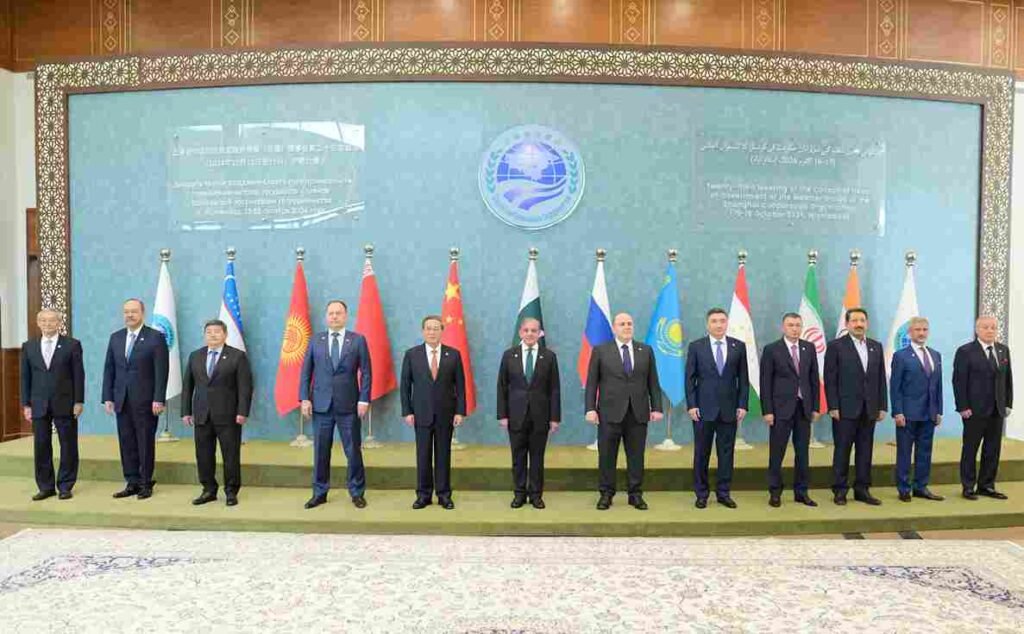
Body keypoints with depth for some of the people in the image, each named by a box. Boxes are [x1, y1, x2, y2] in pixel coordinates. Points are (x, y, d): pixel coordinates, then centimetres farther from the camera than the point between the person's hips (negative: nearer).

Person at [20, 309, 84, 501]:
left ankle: (65, 486, 13)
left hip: (65, 404, -3)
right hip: (39, 406, 3)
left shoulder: (72, 345, -1)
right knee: (41, 447, 6)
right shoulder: (28, 346, 9)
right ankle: (45, 487, 17)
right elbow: (25, 377, 9)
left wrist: (79, 402, -7)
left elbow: (78, 375, -3)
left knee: (68, 447, 3)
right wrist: (26, 404, 4)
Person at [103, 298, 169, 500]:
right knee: (126, 443, 8)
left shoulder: (156, 337, -5)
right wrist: (108, 397, 5)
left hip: (145, 400, -5)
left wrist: (158, 399, -14)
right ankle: (132, 483, 17)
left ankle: (146, 484, 13)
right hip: (121, 400, 5)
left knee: (146, 443, 3)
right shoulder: (115, 337, 11)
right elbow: (109, 369, 12)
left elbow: (161, 371, -9)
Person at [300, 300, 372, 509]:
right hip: (321, 404, 2)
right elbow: (305, 372, 7)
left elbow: (366, 373, -1)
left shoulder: (358, 340, 2)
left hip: (348, 405, -2)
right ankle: (319, 493, 21)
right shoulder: (316, 340, 8)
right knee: (320, 451, 8)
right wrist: (305, 398, -2)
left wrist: (364, 400, -8)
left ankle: (357, 493, 17)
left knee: (353, 450, 4)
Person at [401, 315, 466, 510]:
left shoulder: (453, 354, 1)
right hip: (421, 413, 0)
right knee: (423, 455, 5)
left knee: (443, 454, 6)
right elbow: (405, 385, 3)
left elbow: (460, 385, 1)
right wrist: (407, 412, -3)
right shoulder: (411, 354, 1)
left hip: (446, 413, 0)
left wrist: (460, 411, -4)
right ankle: (424, 494, 16)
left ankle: (444, 494, 16)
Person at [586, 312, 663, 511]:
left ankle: (636, 494, 18)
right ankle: (606, 494, 17)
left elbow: (653, 382, 8)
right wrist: (590, 408, -7)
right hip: (610, 412, -2)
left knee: (636, 456, 6)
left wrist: (656, 407, 1)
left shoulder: (646, 350, 8)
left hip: (638, 412, 2)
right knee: (607, 456, 4)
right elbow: (591, 383, 0)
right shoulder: (600, 351, 2)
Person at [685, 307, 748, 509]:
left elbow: (743, 379, 6)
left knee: (726, 453, 7)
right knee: (701, 453, 5)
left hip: (729, 409, 2)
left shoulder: (738, 346, 5)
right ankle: (701, 494, 16)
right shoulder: (696, 346, 0)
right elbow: (690, 378, 0)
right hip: (704, 408, -1)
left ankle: (723, 493, 18)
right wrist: (691, 405, -7)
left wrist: (742, 405, -1)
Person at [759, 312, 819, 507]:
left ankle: (801, 492, 19)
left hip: (804, 408, 4)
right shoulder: (771, 349, -4)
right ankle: (775, 492, 13)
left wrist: (815, 407, 5)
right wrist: (767, 410, -10)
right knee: (776, 453, 2)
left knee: (802, 452, 9)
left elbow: (814, 379, 10)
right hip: (781, 408, -4)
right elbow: (765, 382, -5)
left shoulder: (809, 348, 8)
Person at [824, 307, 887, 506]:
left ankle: (862, 489, 18)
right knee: (842, 451, 2)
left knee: (865, 451, 9)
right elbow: (830, 379, -7)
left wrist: (882, 406, 6)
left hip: (869, 409, 5)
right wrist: (833, 407, -12)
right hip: (845, 409, -4)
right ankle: (840, 490, 10)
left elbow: (881, 378, 11)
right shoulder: (836, 346, -3)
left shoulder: (876, 346, 11)